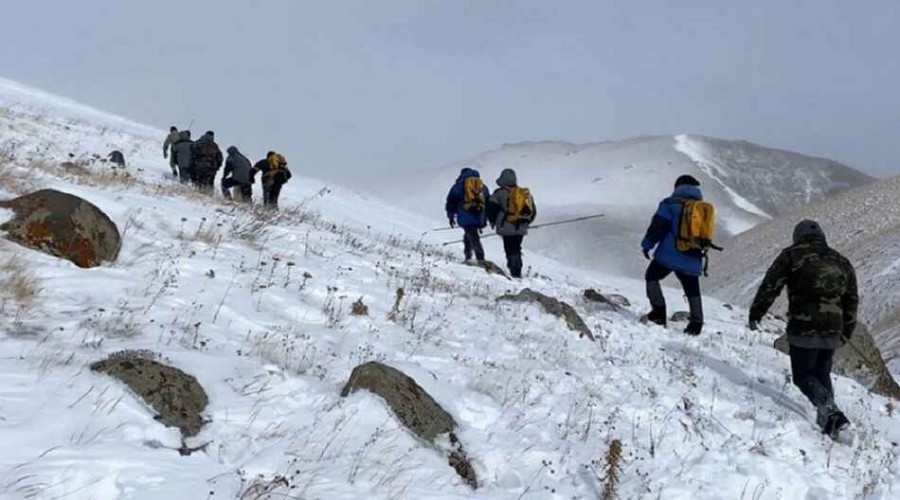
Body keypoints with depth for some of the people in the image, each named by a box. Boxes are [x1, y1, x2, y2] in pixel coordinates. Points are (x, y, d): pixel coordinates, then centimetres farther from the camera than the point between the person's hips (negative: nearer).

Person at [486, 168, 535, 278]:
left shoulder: (500, 193, -6)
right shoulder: (526, 194, 11)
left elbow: (491, 209, -5)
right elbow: (533, 212, 16)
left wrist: (492, 221, 12)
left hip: (507, 228, -5)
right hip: (521, 229, 6)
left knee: (511, 251, -5)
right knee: (516, 249, 17)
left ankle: (515, 272, -13)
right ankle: (517, 272, 18)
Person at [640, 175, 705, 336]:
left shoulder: (671, 204, -4)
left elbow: (657, 226, -9)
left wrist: (647, 244, 0)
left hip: (669, 255, -5)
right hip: (692, 261, 5)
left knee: (652, 276, 14)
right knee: (692, 290, 15)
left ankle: (658, 311, 1)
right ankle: (696, 322, 11)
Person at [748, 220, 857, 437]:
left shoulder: (792, 255, 2)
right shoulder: (842, 262, 18)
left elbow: (770, 286, -1)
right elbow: (852, 301, 21)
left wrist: (755, 313, 8)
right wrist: (845, 333, 28)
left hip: (803, 329, -5)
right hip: (832, 332, 5)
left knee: (803, 375, 1)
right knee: (822, 374, 18)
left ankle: (830, 412, -19)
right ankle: (827, 418, 11)